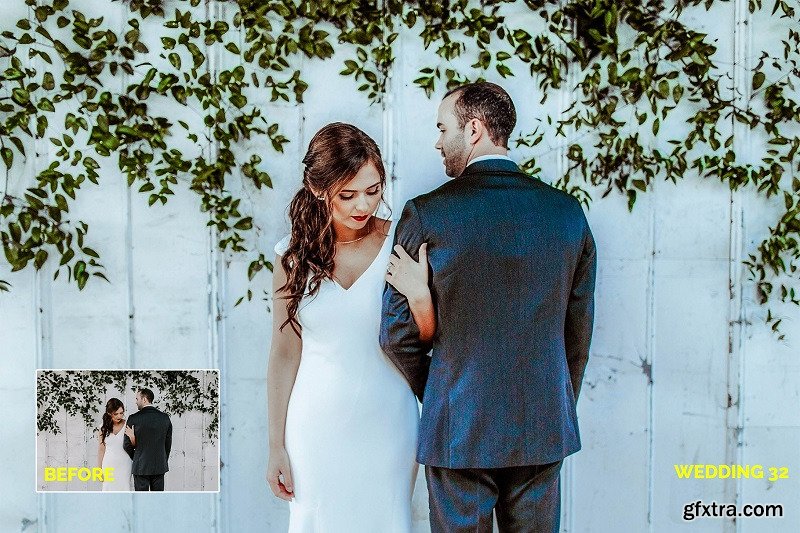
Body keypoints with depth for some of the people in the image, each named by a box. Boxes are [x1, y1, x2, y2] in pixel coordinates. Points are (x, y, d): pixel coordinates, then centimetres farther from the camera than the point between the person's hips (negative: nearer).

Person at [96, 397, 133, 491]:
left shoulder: (127, 426, -5)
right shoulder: (103, 427, 2)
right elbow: (101, 449, 8)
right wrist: (99, 469, 9)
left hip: (124, 464, -2)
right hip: (109, 465, 2)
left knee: (124, 489, -3)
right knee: (109, 489, 1)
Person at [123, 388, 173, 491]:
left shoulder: (133, 418, -9)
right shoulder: (165, 418, 1)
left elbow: (127, 445, -4)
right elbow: (168, 443, 7)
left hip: (140, 467, -3)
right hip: (159, 466, 3)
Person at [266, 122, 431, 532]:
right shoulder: (294, 255, -4)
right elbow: (284, 352, 1)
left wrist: (422, 296, -27)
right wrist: (276, 445, 4)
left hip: (387, 422, 0)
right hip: (317, 426, 1)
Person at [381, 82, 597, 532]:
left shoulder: (426, 214, -11)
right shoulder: (568, 211, 0)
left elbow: (397, 333, -7)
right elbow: (579, 327, 6)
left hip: (458, 428, -3)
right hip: (544, 427, 3)